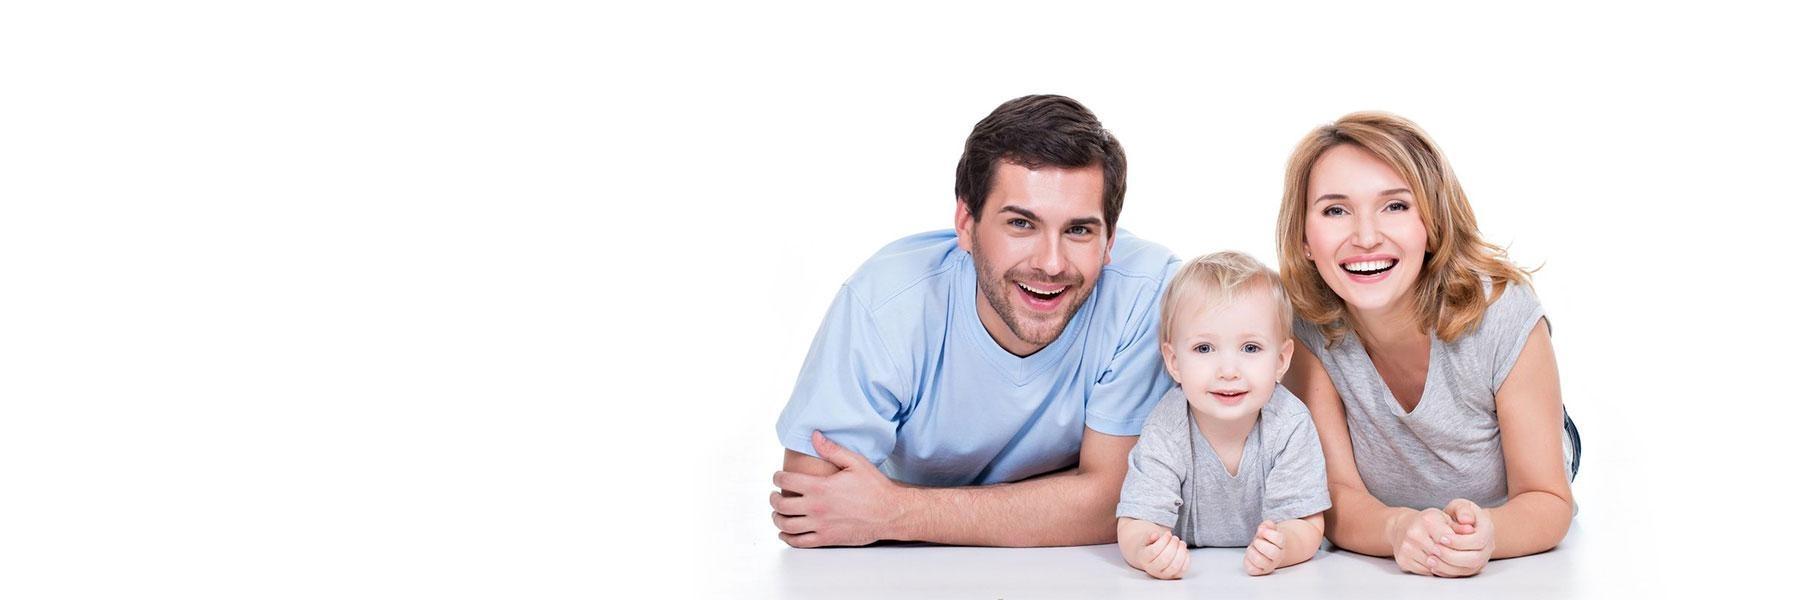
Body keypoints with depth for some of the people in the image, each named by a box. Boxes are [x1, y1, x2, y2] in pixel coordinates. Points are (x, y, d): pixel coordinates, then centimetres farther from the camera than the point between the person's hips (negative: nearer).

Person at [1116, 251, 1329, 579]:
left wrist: (1279, 547, -44)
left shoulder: (1290, 425, -19)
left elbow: (1306, 526, -19)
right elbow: (1136, 525, -24)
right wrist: (1147, 552, -49)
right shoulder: (1164, 432, -20)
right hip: (1185, 579, -1)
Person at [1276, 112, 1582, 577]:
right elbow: (1336, 492, -20)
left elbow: (1548, 501, -20)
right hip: (1380, 568, 0)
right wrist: (1399, 530, -45)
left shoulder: (1504, 316, -25)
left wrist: (1485, 532, -44)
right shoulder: (1302, 327, -21)